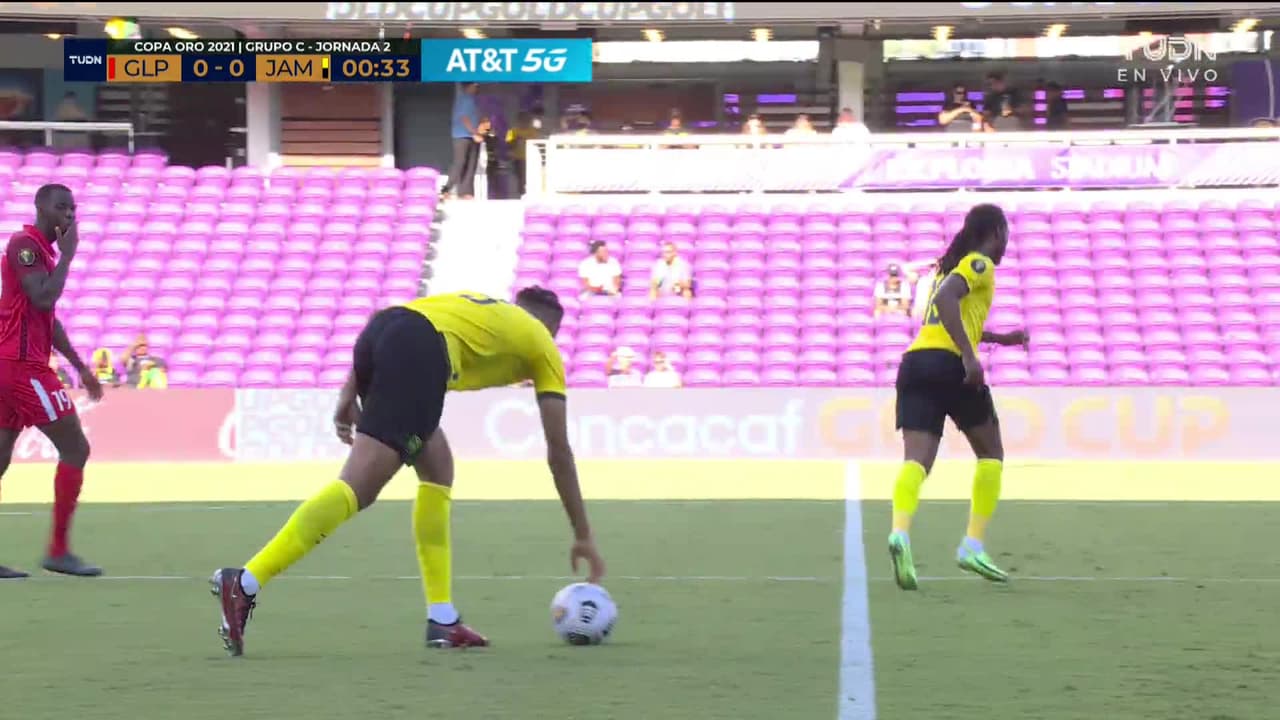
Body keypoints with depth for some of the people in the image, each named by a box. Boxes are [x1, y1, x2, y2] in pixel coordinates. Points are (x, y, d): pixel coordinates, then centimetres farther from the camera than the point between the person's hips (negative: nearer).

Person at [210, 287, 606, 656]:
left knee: (437, 467, 21)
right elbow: (559, 453, 26)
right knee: (358, 489, -12)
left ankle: (442, 619, 17)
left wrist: (350, 393, 18)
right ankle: (245, 582, -27)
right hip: (419, 350, -7)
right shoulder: (542, 345, 28)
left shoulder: (477, 305, 40)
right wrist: (583, 536, 32)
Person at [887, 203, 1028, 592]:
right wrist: (970, 355, -25)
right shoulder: (980, 264, 0)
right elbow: (945, 298, -18)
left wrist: (1001, 338, 43)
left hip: (915, 361, 7)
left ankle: (900, 531, -35)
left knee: (917, 460, -8)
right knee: (990, 453, 12)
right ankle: (973, 545, 3)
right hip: (948, 364, -7)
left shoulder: (950, 264, 27)